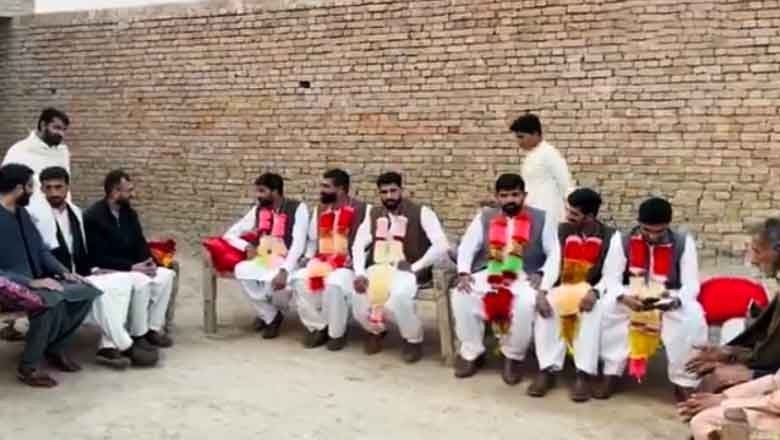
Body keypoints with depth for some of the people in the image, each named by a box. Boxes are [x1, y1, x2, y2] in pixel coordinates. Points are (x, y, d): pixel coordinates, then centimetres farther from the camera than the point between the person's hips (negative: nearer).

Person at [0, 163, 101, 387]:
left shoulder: (22, 213, 11)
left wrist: (64, 272, 1)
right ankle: (28, 367, -17)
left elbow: (41, 249, 16)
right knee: (52, 300, -35)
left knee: (86, 291, -6)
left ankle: (56, 348, 9)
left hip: (34, 280, 9)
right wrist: (32, 282, -29)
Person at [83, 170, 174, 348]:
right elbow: (99, 258, -21)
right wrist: (133, 267, -25)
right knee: (141, 281, -32)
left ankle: (153, 328, -6)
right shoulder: (93, 216, -17)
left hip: (133, 266, 8)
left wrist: (149, 263, -12)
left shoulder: (129, 213, 7)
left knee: (166, 275, -11)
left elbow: (140, 243, 11)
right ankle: (138, 335, -18)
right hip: (105, 270, -8)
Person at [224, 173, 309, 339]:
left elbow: (298, 243, -15)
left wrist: (284, 270, -29)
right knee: (242, 271, -30)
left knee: (277, 281, -38)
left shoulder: (298, 208, -5)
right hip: (262, 259, 4)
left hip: (286, 261, -4)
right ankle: (271, 316, -9)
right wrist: (246, 246, -7)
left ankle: (266, 313, 1)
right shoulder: (258, 210, 11)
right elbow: (229, 235, 14)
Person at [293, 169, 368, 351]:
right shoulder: (319, 210, 15)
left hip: (348, 265, -6)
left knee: (333, 284, -36)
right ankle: (318, 327, -6)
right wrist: (310, 260, 5)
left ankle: (337, 333, -12)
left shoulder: (362, 210, -5)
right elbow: (313, 240, 23)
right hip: (321, 262, 6)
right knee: (300, 280, -23)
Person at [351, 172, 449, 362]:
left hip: (409, 270, -4)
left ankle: (413, 339, -4)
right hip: (378, 268, 4)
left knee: (398, 297, -36)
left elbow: (442, 245, -13)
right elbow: (358, 245, 8)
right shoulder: (373, 214, 11)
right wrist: (359, 273, -9)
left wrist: (414, 267, -17)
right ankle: (376, 330, 13)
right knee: (358, 296, -24)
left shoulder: (421, 213, -4)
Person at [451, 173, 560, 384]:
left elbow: (554, 253, 1)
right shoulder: (484, 217, 13)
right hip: (488, 274, 2)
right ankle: (471, 353, -7)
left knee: (526, 302, -36)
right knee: (461, 295, -27)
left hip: (524, 278, -2)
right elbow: (466, 247, 8)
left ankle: (513, 357, -10)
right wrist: (464, 273, -11)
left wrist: (544, 276, -18)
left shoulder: (541, 219, 7)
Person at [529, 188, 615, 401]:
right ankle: (547, 369, -29)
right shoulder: (562, 231, 7)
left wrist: (594, 292, -30)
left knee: (592, 310, -36)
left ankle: (584, 374, -35)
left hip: (590, 292, -2)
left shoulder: (609, 236, -1)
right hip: (563, 288, 3)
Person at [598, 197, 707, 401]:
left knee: (693, 316, -33)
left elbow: (691, 284, -11)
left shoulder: (683, 242, -7)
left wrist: (675, 300, -34)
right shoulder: (622, 240, -7)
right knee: (608, 307, -32)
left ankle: (684, 382, -21)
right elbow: (611, 278, -10)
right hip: (631, 299, 0)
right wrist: (624, 297, -33)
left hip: (670, 300, 0)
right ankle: (611, 374, -21)